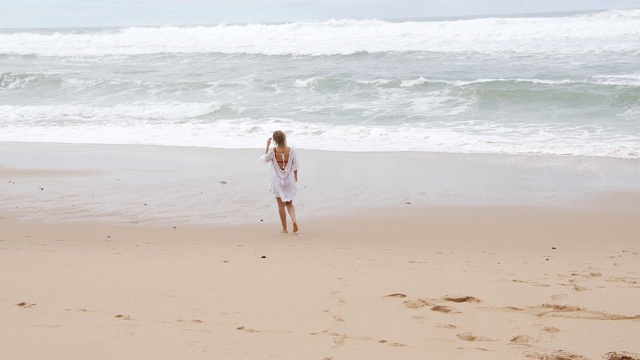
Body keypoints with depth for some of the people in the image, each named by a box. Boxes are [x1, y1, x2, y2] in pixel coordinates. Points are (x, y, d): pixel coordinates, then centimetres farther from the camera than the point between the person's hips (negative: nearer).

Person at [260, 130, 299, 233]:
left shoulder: (272, 151, -18)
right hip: (288, 180, 2)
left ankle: (284, 228, 13)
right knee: (289, 203, 15)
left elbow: (265, 159, 2)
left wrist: (267, 146, 3)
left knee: (281, 205, 9)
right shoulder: (291, 150, -12)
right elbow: (295, 164, 0)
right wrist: (295, 176, 16)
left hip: (277, 180, -2)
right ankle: (294, 220, -9)